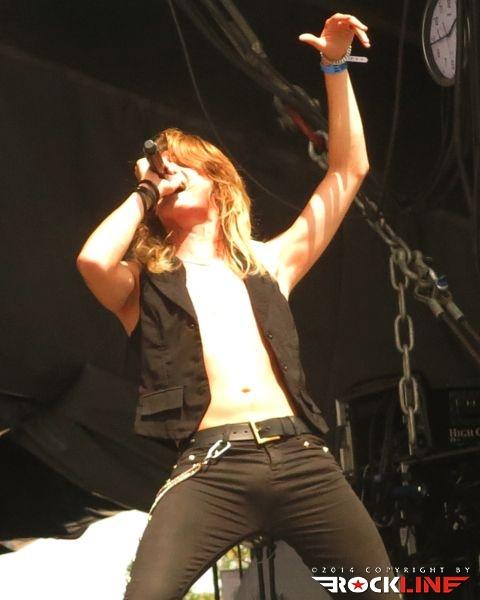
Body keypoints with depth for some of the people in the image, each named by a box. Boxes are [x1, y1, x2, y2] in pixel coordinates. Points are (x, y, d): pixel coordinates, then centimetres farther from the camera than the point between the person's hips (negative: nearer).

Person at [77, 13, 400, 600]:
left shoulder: (267, 264, 24)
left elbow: (348, 171, 24)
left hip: (301, 458, 3)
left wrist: (336, 65, 18)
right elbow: (92, 258, -8)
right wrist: (143, 190, 10)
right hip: (211, 469, -3)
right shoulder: (145, 284, 17)